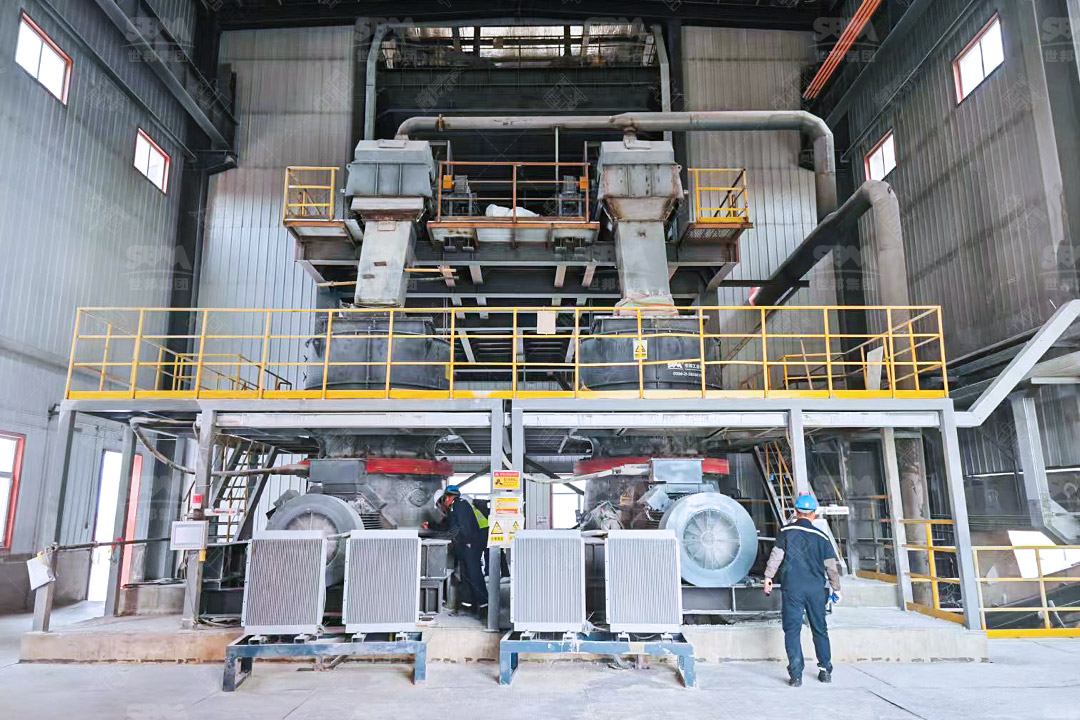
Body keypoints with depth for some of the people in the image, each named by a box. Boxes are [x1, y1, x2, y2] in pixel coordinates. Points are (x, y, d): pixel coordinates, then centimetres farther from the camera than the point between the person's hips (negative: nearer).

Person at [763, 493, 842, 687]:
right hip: (816, 589, 2)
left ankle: (796, 675, -3)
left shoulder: (787, 532, -1)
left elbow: (776, 556, -7)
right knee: (820, 629, 17)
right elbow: (832, 567, 8)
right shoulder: (821, 537, 5)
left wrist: (768, 578, 0)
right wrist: (836, 589, 19)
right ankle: (825, 670, 25)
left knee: (792, 630, 1)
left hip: (792, 588, -2)